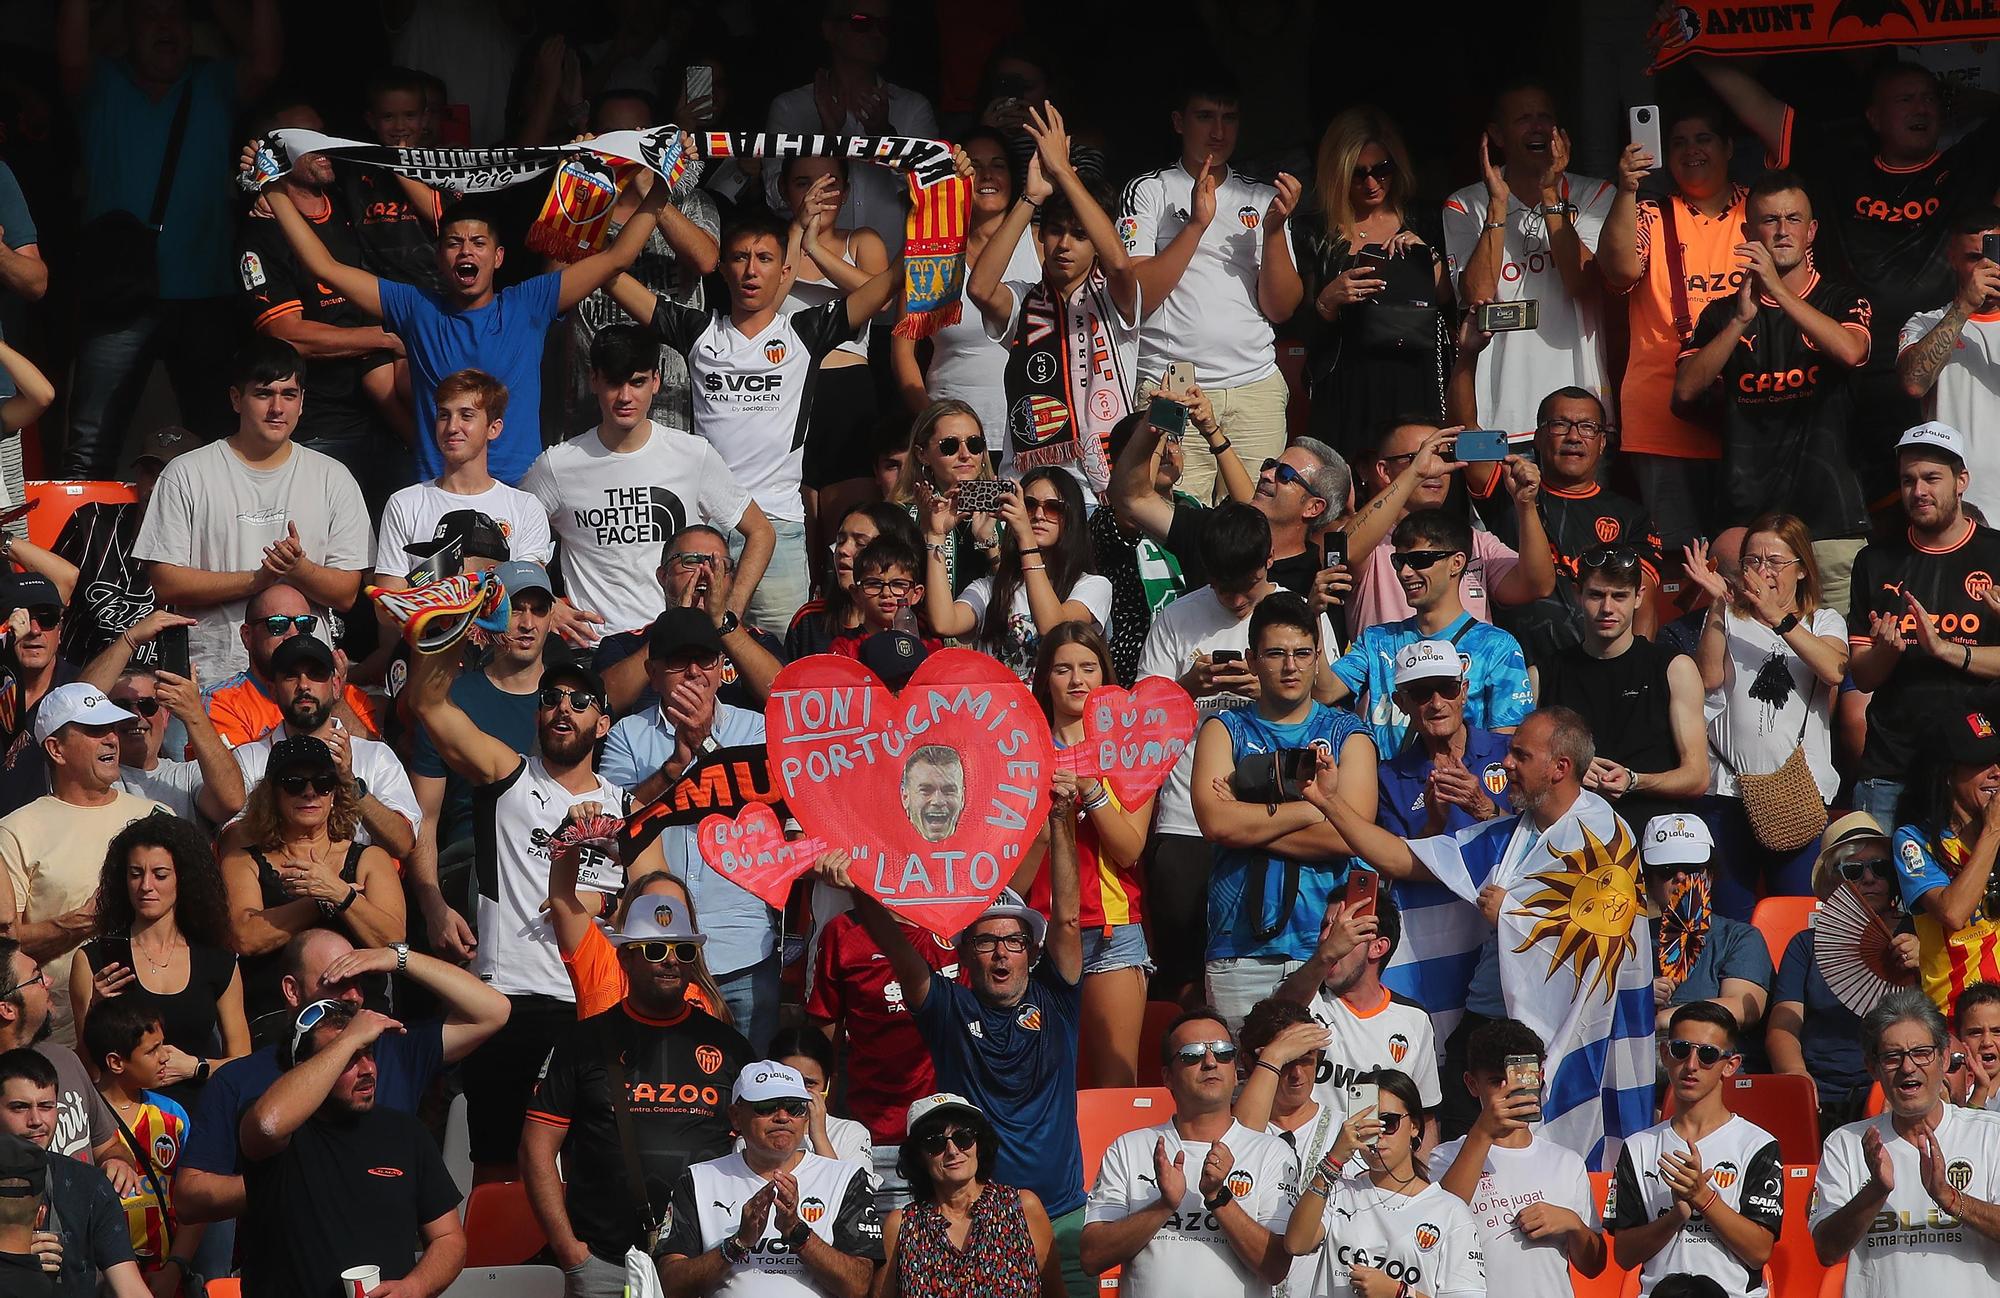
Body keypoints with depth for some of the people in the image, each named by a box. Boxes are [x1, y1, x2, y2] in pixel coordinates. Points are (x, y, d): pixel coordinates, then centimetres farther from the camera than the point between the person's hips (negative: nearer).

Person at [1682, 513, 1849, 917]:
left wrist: (1779, 618, -18)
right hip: (1730, 788, 0)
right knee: (1730, 915, -1)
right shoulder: (1729, 618, 14)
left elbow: (1834, 671, -10)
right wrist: (1718, 603, -10)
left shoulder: (1824, 622, 13)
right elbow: (1710, 676, -5)